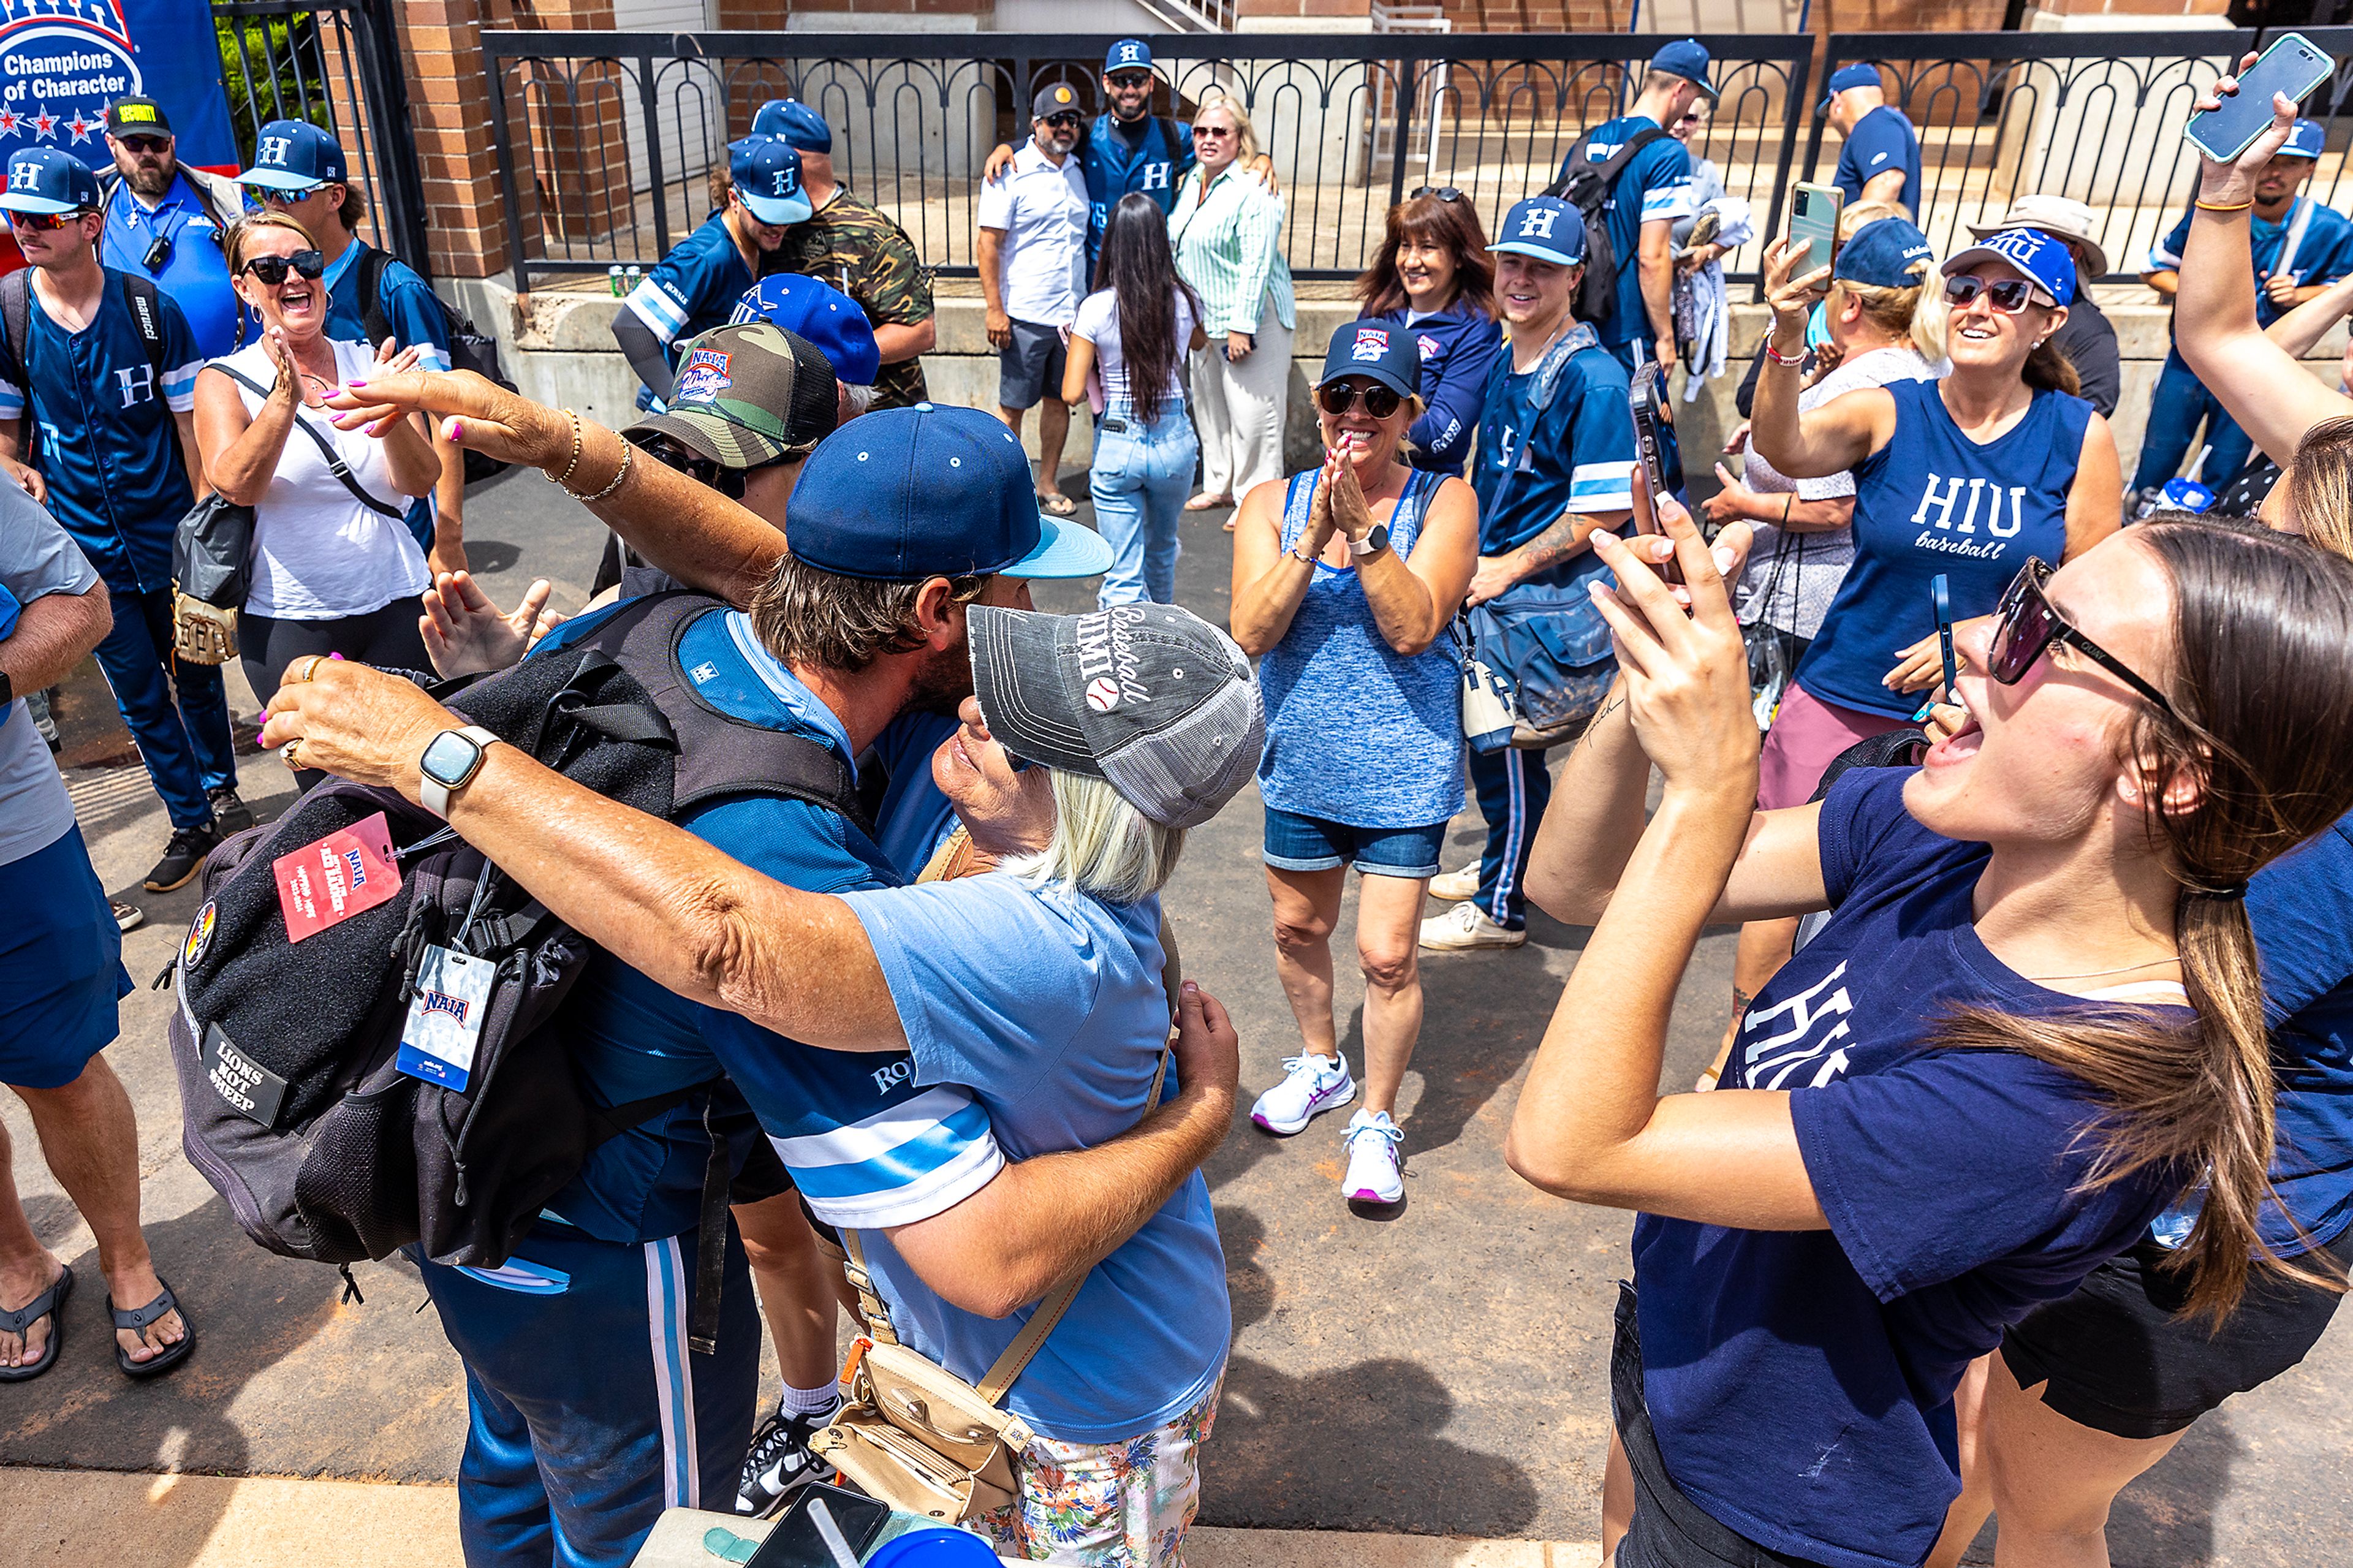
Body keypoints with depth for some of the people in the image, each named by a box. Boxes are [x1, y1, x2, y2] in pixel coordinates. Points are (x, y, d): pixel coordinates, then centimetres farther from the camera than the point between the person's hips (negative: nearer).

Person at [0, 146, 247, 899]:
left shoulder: (148, 309, -5)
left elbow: (189, 420, -2)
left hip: (169, 534, -1)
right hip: (85, 546, 1)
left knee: (196, 672, 13)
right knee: (139, 693, 8)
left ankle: (221, 787, 35)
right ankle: (190, 823, 20)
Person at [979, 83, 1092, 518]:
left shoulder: (1079, 172, 11)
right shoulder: (1010, 174, -6)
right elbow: (989, 244, -9)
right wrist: (995, 309, -15)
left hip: (1072, 313, 6)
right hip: (1025, 316, -5)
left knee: (1060, 400, 11)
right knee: (1013, 405, 2)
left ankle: (1048, 483, 23)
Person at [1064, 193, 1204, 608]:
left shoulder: (1097, 308, -12)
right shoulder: (1183, 301, -3)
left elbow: (1072, 394, -12)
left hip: (1117, 445, -3)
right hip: (1175, 441, 4)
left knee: (1123, 575, 3)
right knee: (1162, 550, 29)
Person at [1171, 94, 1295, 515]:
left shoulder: (1254, 191, -16)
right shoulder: (1193, 181, 11)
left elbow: (1256, 263, -21)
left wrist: (1242, 326, -24)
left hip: (1249, 319, -9)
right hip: (1203, 319, 9)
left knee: (1252, 414, -5)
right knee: (1209, 407, 17)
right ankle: (1219, 485, 32)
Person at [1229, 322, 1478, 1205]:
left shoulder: (1442, 503, -8)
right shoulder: (1273, 504, -2)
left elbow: (1412, 629, -19)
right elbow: (1251, 633, -13)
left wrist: (1362, 527, -26)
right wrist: (1314, 537, -23)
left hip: (1402, 770, -3)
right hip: (1301, 765, 4)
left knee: (1386, 955, -2)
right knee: (1297, 929, 20)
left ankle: (1376, 1119, 22)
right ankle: (1320, 1064, 47)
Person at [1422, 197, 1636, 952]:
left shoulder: (1591, 378, -19)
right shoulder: (1504, 359, 7)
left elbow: (1607, 508, -20)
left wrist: (1507, 568, -18)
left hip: (1547, 599, -8)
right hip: (1495, 584, 8)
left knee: (1507, 749, 3)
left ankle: (1501, 907, 21)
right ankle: (1504, 865, 39)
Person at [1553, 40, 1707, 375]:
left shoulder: (1586, 143, 10)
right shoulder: (1668, 153, -11)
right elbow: (1652, 258, -17)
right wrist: (1665, 338, -11)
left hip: (1576, 322, 7)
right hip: (1627, 331, -7)